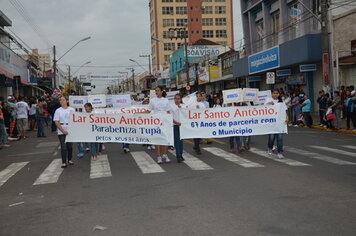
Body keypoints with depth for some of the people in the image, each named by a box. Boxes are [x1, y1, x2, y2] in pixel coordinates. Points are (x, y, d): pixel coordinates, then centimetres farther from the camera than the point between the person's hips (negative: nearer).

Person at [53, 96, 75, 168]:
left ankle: (69, 160, 23)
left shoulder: (72, 109, 5)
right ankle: (64, 162, -2)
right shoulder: (58, 111, 2)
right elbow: (56, 122, -3)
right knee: (63, 146, -5)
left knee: (70, 146, 7)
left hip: (70, 130, 2)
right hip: (61, 131, -1)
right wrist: (63, 130, -13)